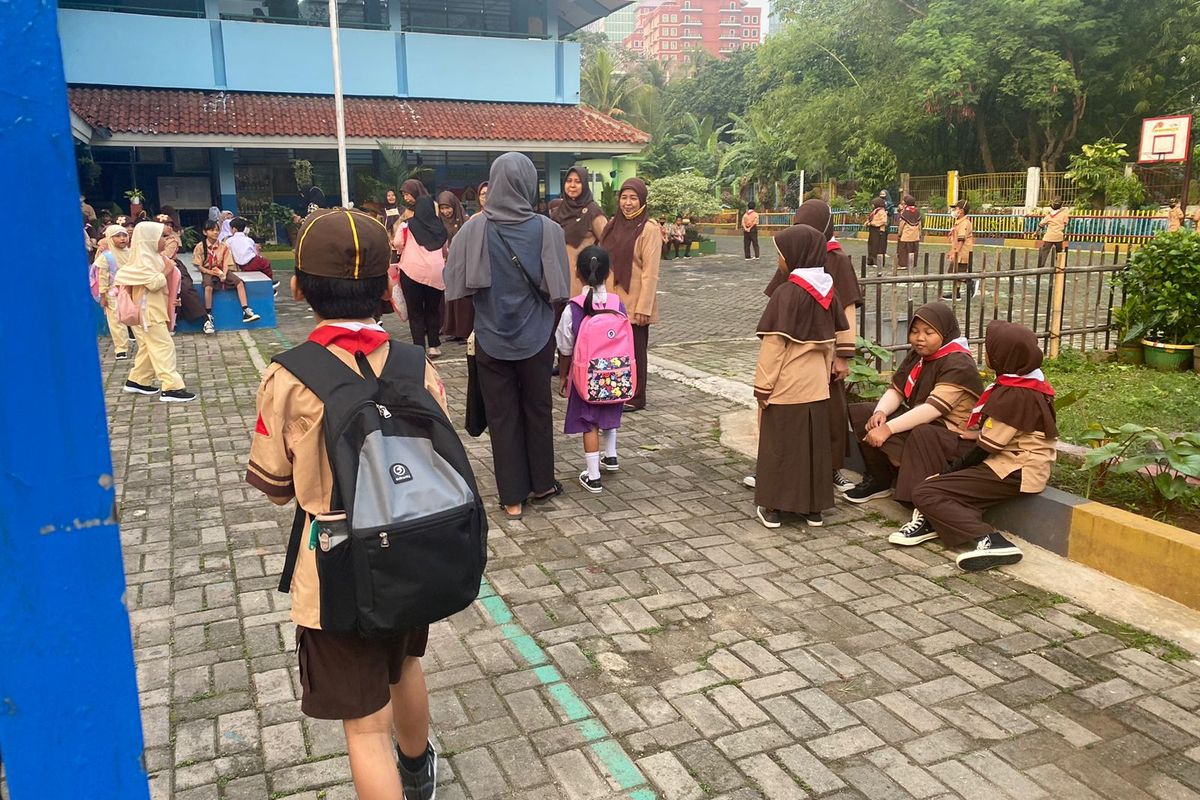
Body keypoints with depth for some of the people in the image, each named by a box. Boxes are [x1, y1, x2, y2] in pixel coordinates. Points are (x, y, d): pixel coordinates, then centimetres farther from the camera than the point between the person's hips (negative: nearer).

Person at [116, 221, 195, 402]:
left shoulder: (149, 256, 13)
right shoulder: (144, 258, -17)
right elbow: (153, 283, -26)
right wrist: (167, 271, -12)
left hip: (153, 309, 10)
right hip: (148, 311, -10)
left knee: (149, 347, 16)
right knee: (164, 346, -12)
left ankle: (137, 381, 25)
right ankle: (171, 388, -15)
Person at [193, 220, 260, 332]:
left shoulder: (223, 247, 4)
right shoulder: (200, 247, -4)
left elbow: (226, 263, -1)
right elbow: (199, 266, -6)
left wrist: (224, 275, -20)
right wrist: (212, 272, -20)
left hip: (221, 271, 4)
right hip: (207, 272, -3)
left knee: (239, 282, -20)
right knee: (208, 287, -35)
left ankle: (246, 311, -20)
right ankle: (208, 317, -29)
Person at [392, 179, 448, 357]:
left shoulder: (408, 223, -4)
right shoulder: (437, 222, 9)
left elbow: (397, 244, -8)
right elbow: (445, 246, 16)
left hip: (412, 270, -4)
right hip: (436, 271, 4)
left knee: (415, 312, 5)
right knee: (433, 309, 16)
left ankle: (420, 348, 1)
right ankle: (434, 346, 16)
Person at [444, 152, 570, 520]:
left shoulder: (475, 229, -11)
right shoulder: (548, 230, -11)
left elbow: (454, 281, -5)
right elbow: (559, 288, -8)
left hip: (492, 339, 0)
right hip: (536, 337, 0)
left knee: (502, 416, 9)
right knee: (537, 409, 17)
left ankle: (512, 498, 15)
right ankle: (541, 483, 30)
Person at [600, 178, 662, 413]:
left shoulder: (649, 228, -10)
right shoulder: (613, 225, 10)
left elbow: (650, 271, -14)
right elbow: (604, 261, 13)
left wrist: (644, 307, -18)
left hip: (634, 302, -5)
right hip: (612, 299, 6)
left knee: (635, 349, 4)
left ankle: (636, 398, 16)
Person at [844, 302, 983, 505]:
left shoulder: (958, 364, -19)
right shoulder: (916, 355, 7)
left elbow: (933, 408, -30)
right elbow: (895, 390, 4)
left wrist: (888, 428, -34)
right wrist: (880, 412, -19)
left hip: (953, 436, -9)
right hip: (917, 422, 9)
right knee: (859, 412, 2)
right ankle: (879, 479, 6)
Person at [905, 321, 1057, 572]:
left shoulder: (1013, 395, -21)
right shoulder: (1031, 382, 8)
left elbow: (987, 447, -17)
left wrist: (945, 473, -8)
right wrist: (978, 433, 3)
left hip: (1012, 472, -11)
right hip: (1019, 462, 11)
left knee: (924, 494, -15)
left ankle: (989, 540, -27)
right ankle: (933, 520, 6)